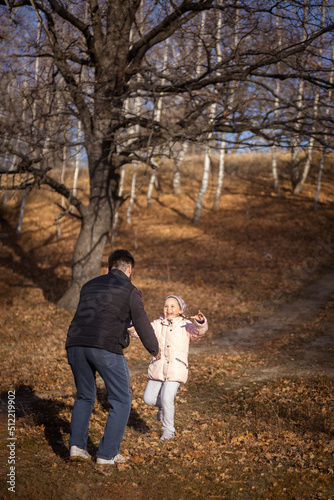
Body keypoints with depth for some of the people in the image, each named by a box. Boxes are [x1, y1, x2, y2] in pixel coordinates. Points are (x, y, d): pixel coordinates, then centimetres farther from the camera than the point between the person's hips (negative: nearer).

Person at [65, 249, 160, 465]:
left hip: (76, 344, 5)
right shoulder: (130, 290, 8)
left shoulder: (89, 286, 24)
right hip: (106, 347, -5)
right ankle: (107, 454, 8)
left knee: (85, 397, 24)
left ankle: (77, 445, 12)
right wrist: (155, 350, 24)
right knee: (121, 400, 10)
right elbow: (142, 324, 8)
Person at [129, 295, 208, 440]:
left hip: (176, 369, -4)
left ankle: (168, 430, 7)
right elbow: (139, 331, 2)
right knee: (148, 398, 3)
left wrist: (200, 322, -37)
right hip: (157, 368, 4)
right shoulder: (157, 325, 9)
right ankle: (163, 406, 36)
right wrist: (130, 325, -18)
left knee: (167, 398, -13)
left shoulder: (185, 326, 1)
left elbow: (198, 331, -16)